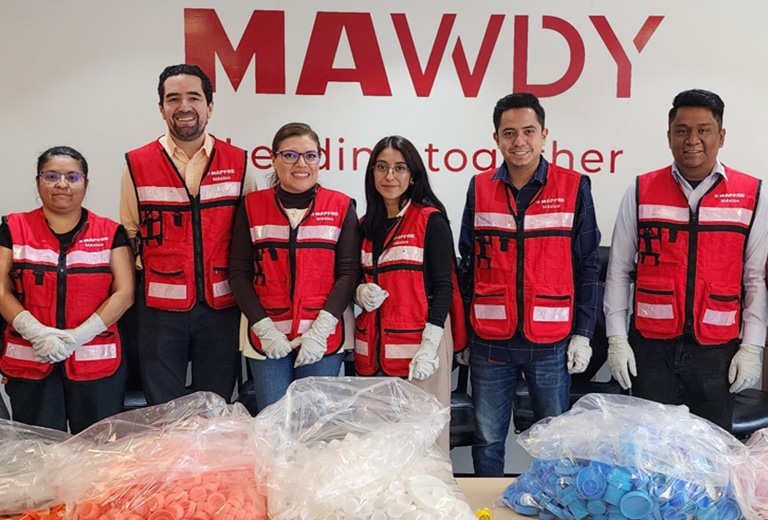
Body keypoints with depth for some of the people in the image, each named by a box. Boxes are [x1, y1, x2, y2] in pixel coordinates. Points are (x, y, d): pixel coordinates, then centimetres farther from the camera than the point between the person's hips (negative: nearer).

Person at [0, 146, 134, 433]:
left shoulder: (110, 232, 6)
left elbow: (124, 293, -1)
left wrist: (78, 336, -12)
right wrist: (36, 333, -14)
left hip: (97, 363, 0)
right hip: (29, 363, 1)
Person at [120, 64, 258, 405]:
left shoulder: (237, 162, 3)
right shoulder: (137, 164, 1)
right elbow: (128, 234, 8)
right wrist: (147, 273, -1)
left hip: (221, 306, 1)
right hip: (160, 309, 0)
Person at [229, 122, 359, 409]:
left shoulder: (341, 206, 3)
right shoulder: (252, 206, 5)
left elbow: (349, 272, -2)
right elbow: (239, 273, 3)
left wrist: (320, 330, -12)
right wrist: (264, 328, -8)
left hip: (323, 339, 0)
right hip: (267, 339, 1)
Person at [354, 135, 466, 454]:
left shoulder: (430, 220, -4)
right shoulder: (367, 224, 13)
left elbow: (443, 286, -8)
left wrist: (429, 346, -17)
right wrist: (361, 292, -2)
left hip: (419, 344, -5)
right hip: (373, 348, 5)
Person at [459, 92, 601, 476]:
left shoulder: (573, 188, 0)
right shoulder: (479, 188, 5)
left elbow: (587, 267, 2)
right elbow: (467, 265, 10)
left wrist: (583, 334, -2)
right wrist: (463, 331, 8)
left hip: (551, 343, -1)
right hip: (490, 342, 2)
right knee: (487, 441, 10)